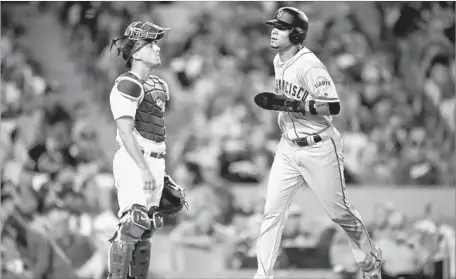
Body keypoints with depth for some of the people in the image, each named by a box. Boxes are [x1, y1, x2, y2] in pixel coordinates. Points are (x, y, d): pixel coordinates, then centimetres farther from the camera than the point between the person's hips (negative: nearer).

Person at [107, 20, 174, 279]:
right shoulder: (128, 85, -11)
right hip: (134, 162, -9)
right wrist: (144, 169, -22)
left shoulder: (159, 86, 17)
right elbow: (126, 132, -17)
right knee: (133, 224, -17)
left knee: (147, 230, 9)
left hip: (155, 162, 9)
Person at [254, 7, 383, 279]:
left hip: (319, 149, -7)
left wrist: (298, 105, -33)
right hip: (288, 148, 7)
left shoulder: (310, 65, -20)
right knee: (272, 211, -2)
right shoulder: (279, 62, 6)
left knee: (339, 211, 5)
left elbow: (334, 105, -26)